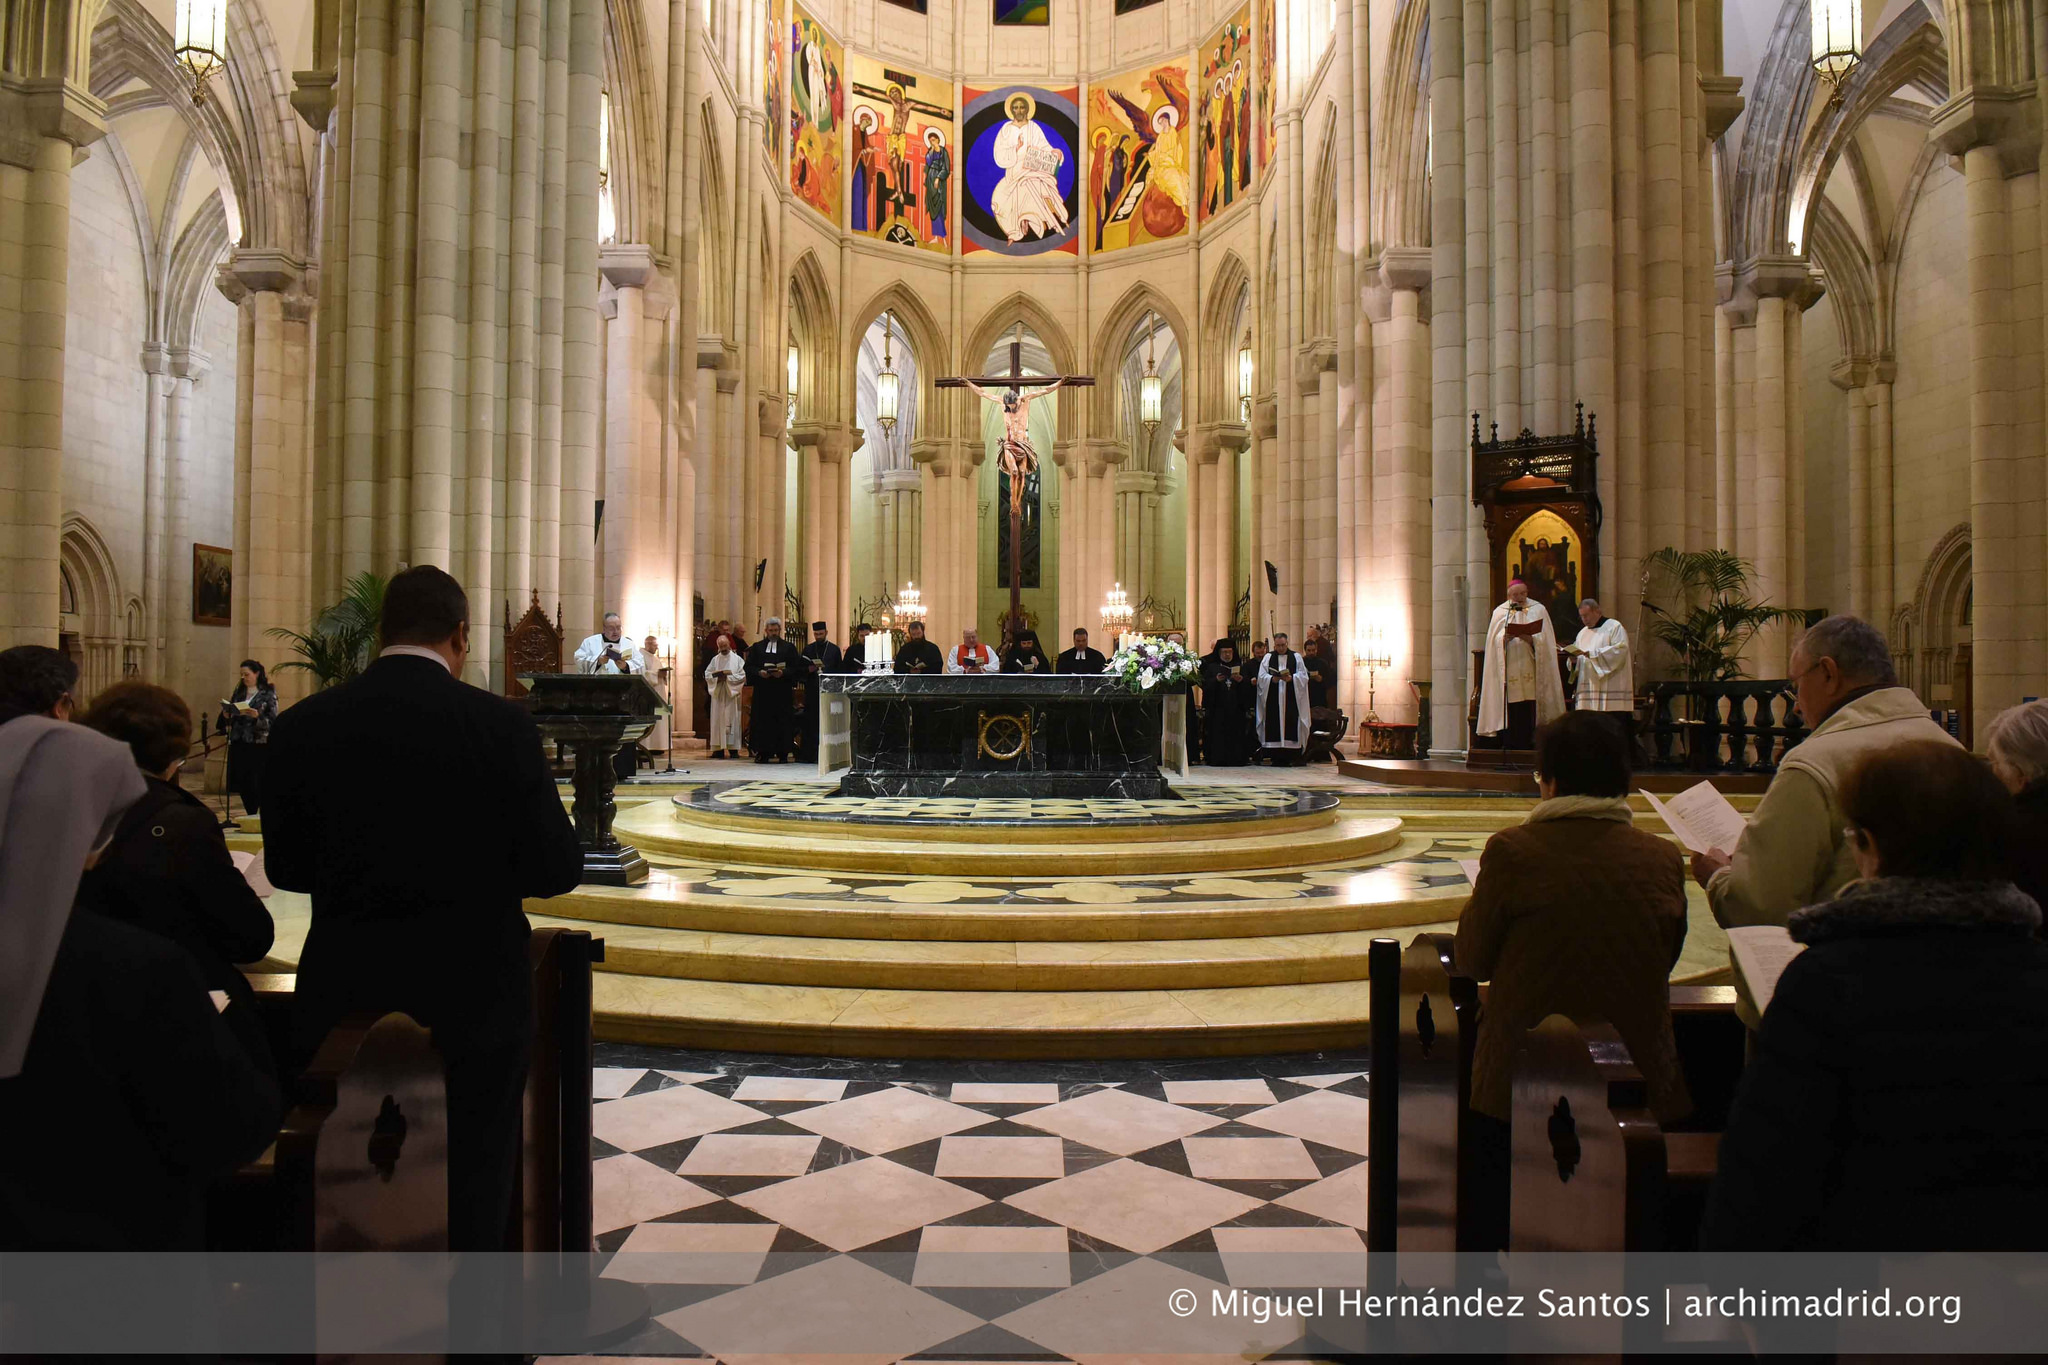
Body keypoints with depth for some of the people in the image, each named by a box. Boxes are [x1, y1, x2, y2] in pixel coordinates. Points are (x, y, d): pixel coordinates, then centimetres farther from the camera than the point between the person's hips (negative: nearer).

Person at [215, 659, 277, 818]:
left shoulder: (268, 693, -1)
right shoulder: (239, 692, 14)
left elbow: (273, 720, -7)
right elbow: (232, 715, 17)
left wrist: (257, 716, -24)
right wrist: (226, 715, -4)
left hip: (259, 745, -5)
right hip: (239, 744, 5)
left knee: (259, 784, -7)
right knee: (242, 783, 5)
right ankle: (251, 817, 16)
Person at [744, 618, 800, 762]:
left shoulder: (789, 647, 10)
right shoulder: (757, 647, 13)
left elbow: (794, 668, 2)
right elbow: (749, 667, 6)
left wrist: (783, 673, -15)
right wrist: (759, 672, -13)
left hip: (783, 692, -1)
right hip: (762, 690, 1)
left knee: (783, 722, -2)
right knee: (762, 721, -2)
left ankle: (782, 753, 2)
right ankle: (763, 753, 2)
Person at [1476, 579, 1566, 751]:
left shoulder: (1538, 610, 10)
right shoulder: (1500, 612, 13)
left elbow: (1544, 640, 2)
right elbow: (1494, 640, 6)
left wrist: (1529, 638, -17)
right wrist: (1504, 638, -15)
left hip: (1530, 670, 0)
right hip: (1507, 670, 1)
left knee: (1528, 710, -8)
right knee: (1508, 710, -6)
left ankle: (1525, 746, -4)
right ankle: (1507, 746, -3)